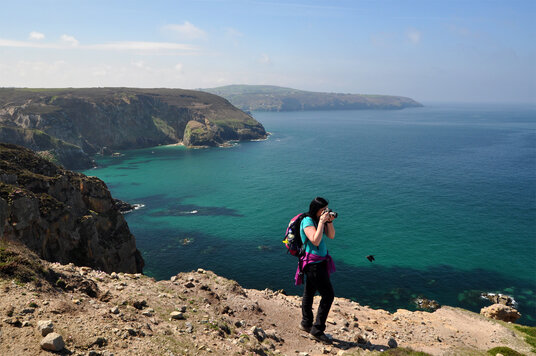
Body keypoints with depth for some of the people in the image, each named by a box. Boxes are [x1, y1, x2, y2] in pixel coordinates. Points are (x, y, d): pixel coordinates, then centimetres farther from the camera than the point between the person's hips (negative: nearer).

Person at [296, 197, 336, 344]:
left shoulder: (319, 219, 6)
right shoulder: (307, 222, -19)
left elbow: (331, 236, 7)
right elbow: (316, 241, -30)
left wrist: (329, 221, -8)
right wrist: (321, 222, -27)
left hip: (320, 261, 9)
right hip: (313, 263, -9)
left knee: (309, 292, 20)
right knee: (328, 295, -8)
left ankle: (306, 323, 36)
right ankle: (317, 329, 1)